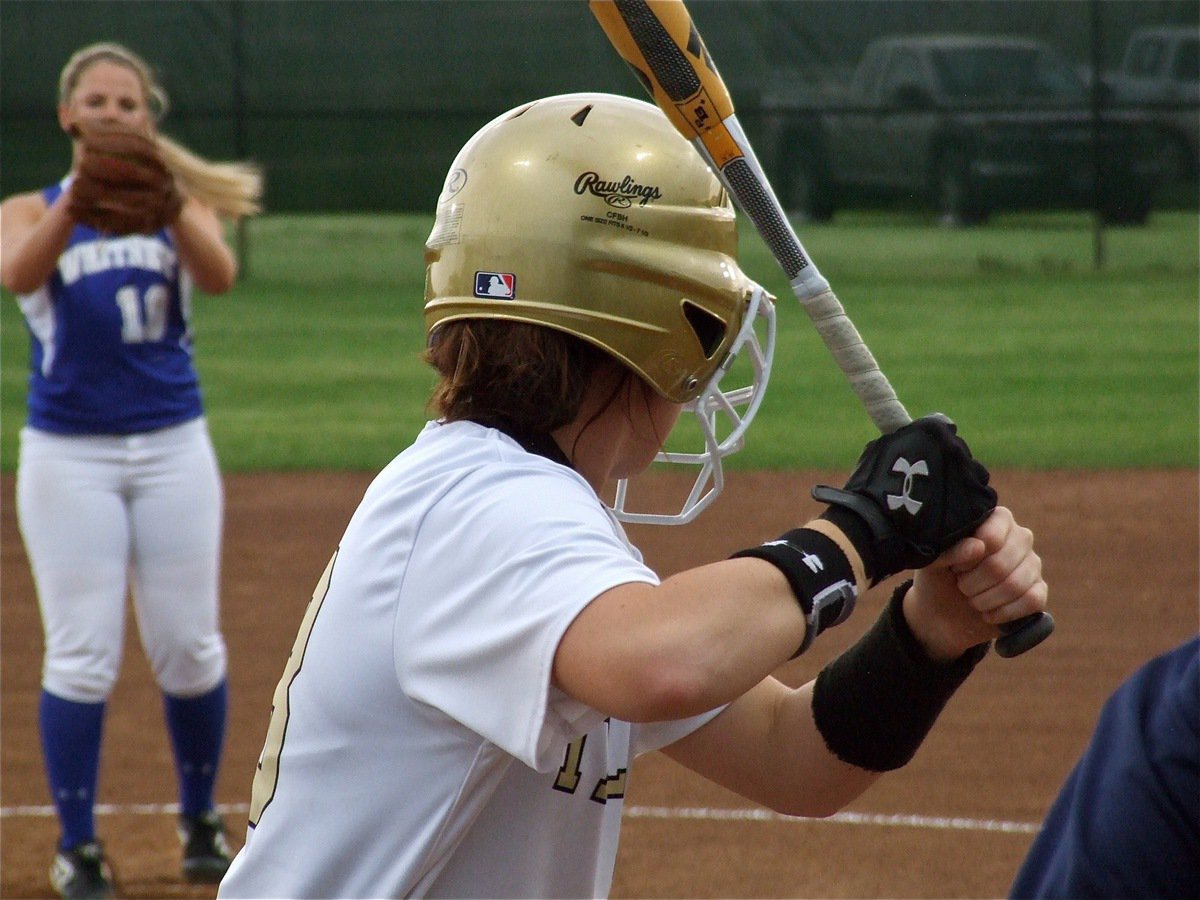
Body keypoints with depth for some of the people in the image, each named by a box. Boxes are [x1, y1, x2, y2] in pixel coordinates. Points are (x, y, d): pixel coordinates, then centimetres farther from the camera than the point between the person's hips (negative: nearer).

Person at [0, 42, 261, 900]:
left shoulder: (181, 207, 5)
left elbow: (219, 275, -17)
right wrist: (77, 200, -39)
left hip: (173, 448, 1)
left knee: (188, 645, 5)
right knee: (82, 655, -4)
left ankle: (201, 820, 23)